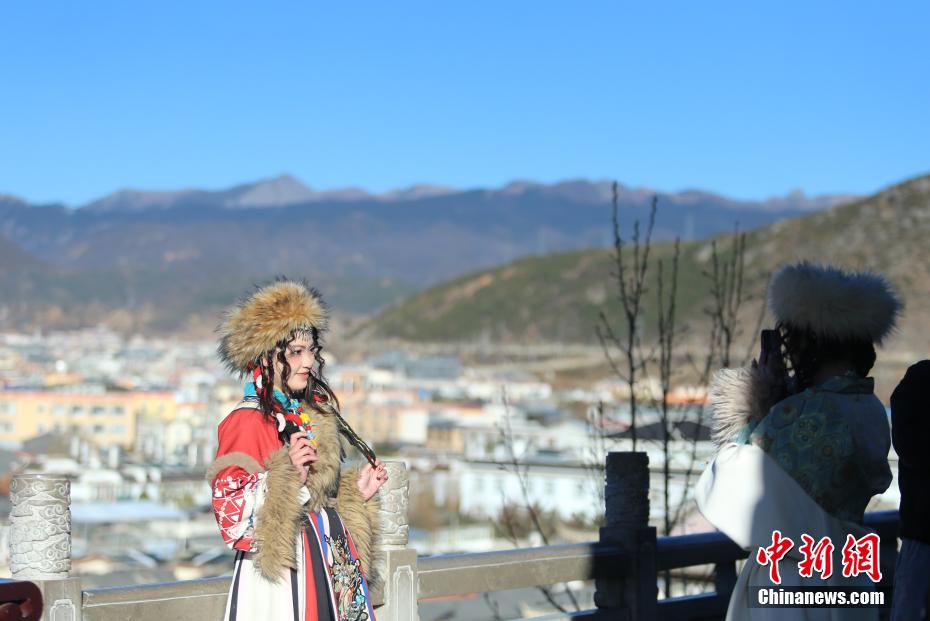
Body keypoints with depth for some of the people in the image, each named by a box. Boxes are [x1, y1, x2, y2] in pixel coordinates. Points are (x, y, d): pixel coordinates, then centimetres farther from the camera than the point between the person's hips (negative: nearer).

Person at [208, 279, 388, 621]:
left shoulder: (311, 416, 13)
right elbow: (233, 517, -17)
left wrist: (357, 493, 10)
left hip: (331, 564, 7)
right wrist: (286, 476, -26)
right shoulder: (246, 422, -11)